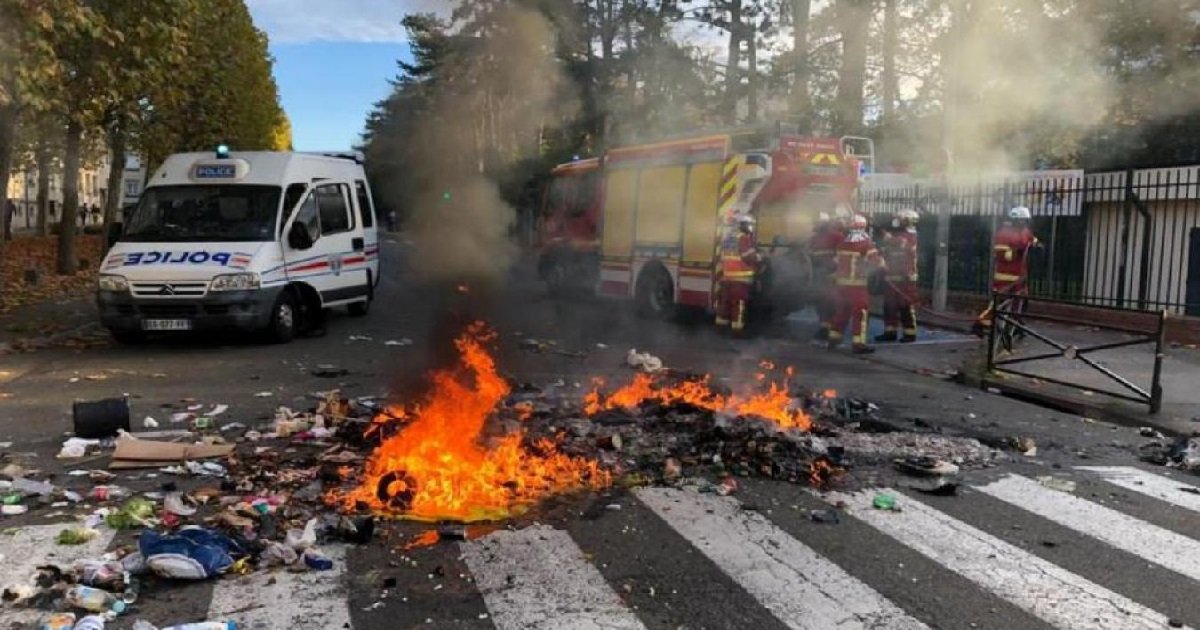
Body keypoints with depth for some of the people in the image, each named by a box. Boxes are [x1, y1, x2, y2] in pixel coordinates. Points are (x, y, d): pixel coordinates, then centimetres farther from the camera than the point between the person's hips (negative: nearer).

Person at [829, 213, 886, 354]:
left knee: (842, 311, 18)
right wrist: (885, 267, 4)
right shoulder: (865, 243, -11)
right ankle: (858, 343, -9)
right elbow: (876, 260, -12)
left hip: (842, 282, 7)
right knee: (860, 312, -4)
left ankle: (834, 338, 23)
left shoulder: (842, 243, 8)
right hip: (857, 284, -7)